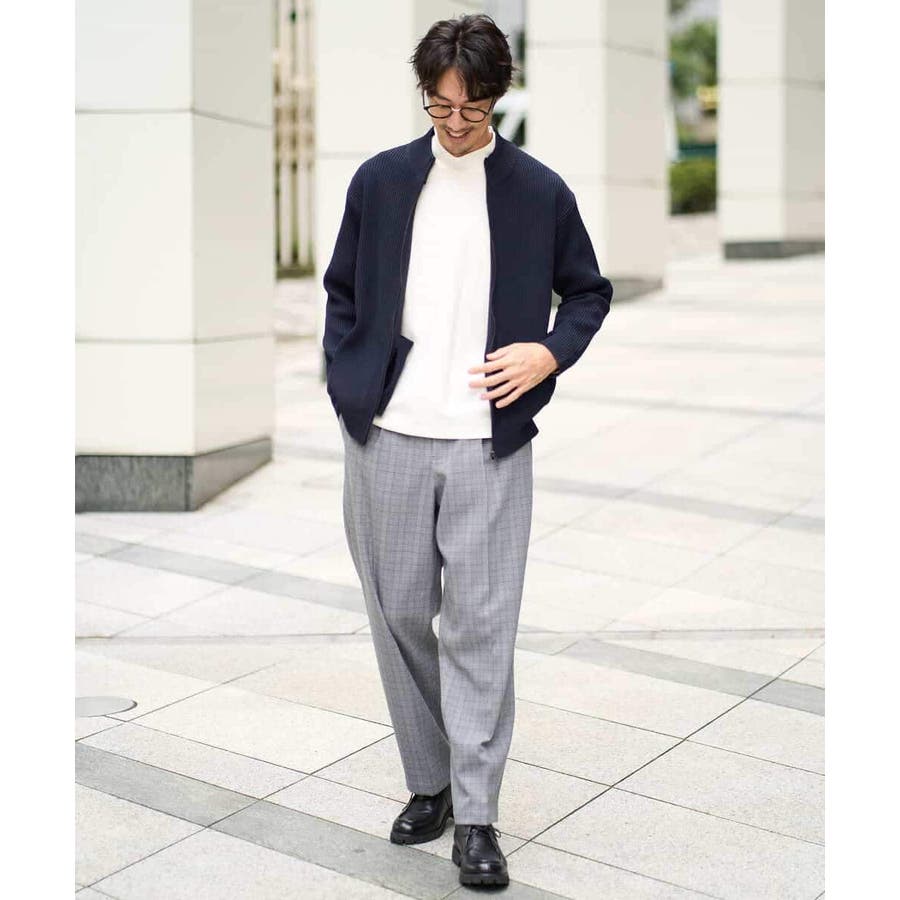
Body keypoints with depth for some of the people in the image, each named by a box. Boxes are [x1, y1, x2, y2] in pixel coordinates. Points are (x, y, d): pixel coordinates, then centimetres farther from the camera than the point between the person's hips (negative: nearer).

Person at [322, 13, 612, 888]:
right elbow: (341, 293, 14)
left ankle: (475, 815, 8)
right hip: (386, 436, 2)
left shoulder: (540, 191, 2)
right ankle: (428, 783, 26)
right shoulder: (380, 180, 6)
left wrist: (551, 352, -6)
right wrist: (345, 385, 3)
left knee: (481, 627, -2)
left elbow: (588, 291, 12)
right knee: (400, 616, 9)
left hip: (489, 443, -2)